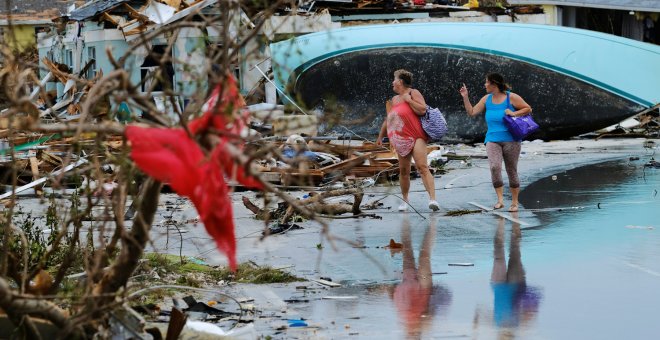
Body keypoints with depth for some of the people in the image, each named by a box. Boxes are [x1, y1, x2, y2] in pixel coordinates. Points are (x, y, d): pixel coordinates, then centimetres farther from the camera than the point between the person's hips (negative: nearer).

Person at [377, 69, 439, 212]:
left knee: (422, 167, -21)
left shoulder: (413, 93, -1)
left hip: (416, 137, -7)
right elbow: (387, 120, 31)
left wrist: (408, 99, -11)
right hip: (401, 140, 7)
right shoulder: (395, 100, 20)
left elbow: (422, 110, -16)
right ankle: (405, 200, 21)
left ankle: (432, 199, -31)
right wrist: (380, 136, 35)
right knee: (403, 171, 9)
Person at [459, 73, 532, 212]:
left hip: (511, 139, -3)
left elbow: (528, 109, 1)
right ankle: (500, 200, -18)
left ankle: (514, 202, 17)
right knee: (494, 167, -21)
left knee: (512, 171, 4)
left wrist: (514, 113, -12)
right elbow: (472, 112, 14)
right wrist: (465, 97, 7)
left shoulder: (511, 97, -1)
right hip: (493, 140, 3)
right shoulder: (487, 99, 12)